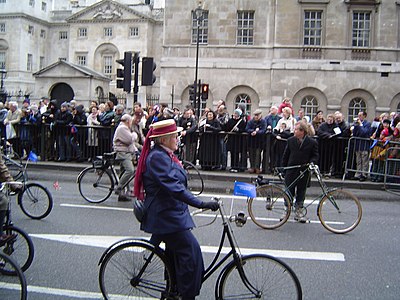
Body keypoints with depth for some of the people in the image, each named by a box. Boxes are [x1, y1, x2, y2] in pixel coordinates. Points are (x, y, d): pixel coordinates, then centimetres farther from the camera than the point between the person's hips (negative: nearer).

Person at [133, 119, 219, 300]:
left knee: (175, 254, 18)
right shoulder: (157, 157, -21)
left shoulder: (165, 155, 13)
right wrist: (201, 204, -34)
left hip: (170, 215, 11)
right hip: (166, 216, -11)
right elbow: (173, 187, -31)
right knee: (191, 252, -10)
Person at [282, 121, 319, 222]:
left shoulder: (312, 142, -4)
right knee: (289, 191, 5)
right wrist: (283, 168, 5)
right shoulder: (290, 140, 3)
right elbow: (286, 155, 8)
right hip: (291, 170, 1)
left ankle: (298, 212, 19)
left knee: (301, 192, 8)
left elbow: (315, 155, 2)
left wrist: (311, 163, -17)